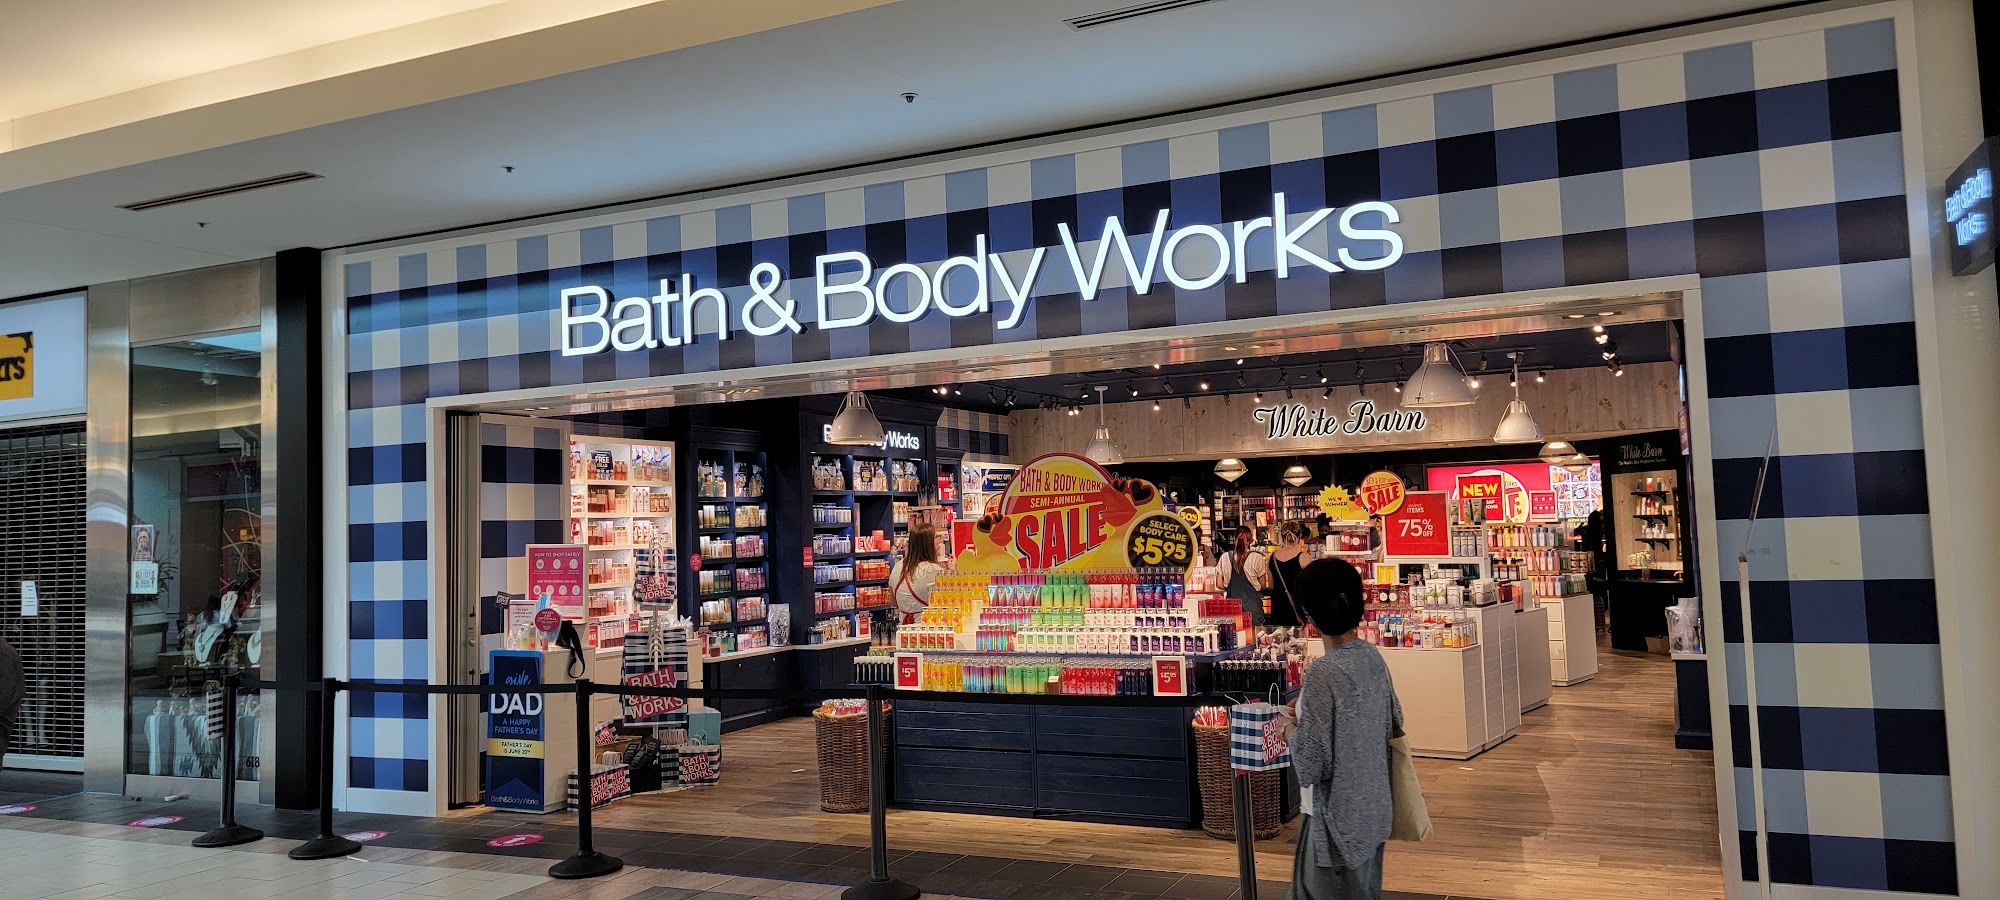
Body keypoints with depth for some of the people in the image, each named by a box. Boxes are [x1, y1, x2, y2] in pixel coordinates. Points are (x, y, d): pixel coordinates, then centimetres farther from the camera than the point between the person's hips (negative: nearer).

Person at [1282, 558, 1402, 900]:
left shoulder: (1323, 673, -26)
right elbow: (1394, 724, 12)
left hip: (1340, 816, -7)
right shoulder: (1372, 657, -2)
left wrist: (1297, 728, -6)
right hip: (1371, 807, 8)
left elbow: (1309, 765, -24)